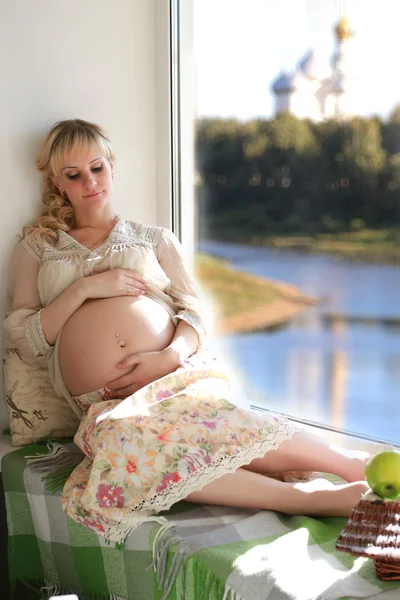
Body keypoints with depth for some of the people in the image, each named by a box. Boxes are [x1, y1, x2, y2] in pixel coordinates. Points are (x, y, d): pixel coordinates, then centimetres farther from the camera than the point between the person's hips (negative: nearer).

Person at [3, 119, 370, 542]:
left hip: (178, 374, 1)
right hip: (107, 400, 0)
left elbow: (194, 311, 12)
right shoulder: (37, 249, 23)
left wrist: (170, 356, -11)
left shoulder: (154, 239, 25)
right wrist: (84, 289, -2)